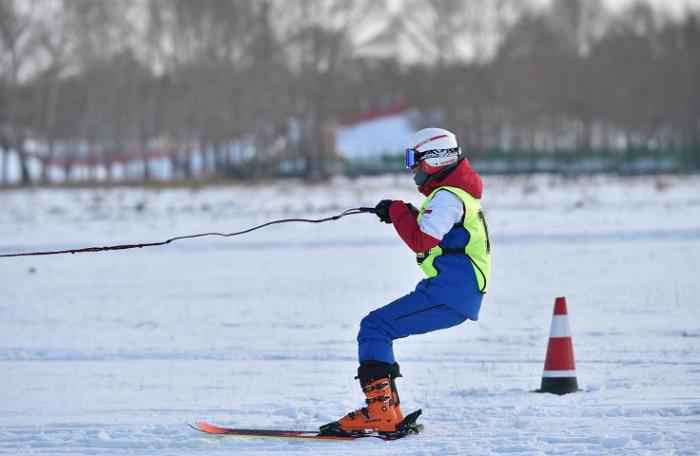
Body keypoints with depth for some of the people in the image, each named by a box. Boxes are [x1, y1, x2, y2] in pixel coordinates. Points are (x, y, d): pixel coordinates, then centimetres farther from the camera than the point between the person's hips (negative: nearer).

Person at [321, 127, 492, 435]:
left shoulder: (447, 197, -12)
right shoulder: (453, 193, 22)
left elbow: (421, 241, -20)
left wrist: (398, 211, -7)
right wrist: (406, 214, 14)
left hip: (448, 294, -11)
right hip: (459, 295, 11)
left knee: (374, 327, -14)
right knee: (379, 329, 14)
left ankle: (379, 411, -24)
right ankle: (388, 413, 10)